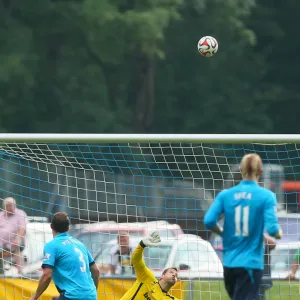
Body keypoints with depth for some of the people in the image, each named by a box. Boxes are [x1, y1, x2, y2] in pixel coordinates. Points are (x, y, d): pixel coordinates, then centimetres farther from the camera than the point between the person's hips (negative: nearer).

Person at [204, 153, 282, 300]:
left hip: (230, 262, 4)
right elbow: (272, 229, -16)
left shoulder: (225, 195, 1)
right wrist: (279, 233, 8)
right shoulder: (266, 196, -9)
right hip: (251, 263, -4)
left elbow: (209, 221, -7)